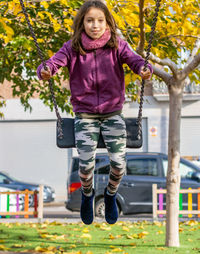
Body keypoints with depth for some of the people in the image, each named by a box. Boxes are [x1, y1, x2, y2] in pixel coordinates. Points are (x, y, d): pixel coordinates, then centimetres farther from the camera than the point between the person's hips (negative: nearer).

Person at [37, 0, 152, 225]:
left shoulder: (117, 46, -3)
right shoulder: (72, 48, -3)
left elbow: (134, 60, -18)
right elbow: (55, 61, -18)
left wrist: (145, 69, -42)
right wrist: (45, 70, -42)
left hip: (112, 113, 0)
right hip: (85, 115, 0)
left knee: (118, 163, -14)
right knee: (86, 164, -15)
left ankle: (111, 194, 21)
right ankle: (87, 194, 21)